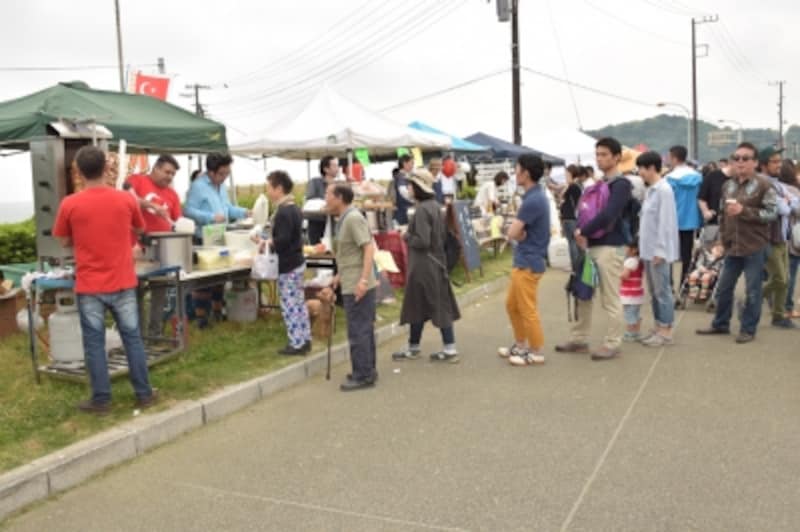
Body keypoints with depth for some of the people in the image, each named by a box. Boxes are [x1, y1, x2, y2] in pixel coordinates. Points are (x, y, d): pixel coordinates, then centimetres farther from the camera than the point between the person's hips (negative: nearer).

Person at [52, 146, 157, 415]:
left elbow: (65, 242, 4)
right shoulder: (126, 199, -4)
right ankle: (144, 394, 16)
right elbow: (138, 230, 14)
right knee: (133, 338, 10)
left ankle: (101, 400, 12)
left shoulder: (69, 204, -8)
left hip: (89, 286, -1)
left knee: (94, 343, 7)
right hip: (123, 283, 1)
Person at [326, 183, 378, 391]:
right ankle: (367, 371, 25)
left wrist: (363, 279, -29)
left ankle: (363, 375, 4)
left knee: (358, 331, -4)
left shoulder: (353, 219, -16)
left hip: (357, 286, -10)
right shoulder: (345, 219, 15)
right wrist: (341, 274, 27)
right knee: (364, 329, 16)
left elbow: (368, 248, -23)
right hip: (352, 283, 10)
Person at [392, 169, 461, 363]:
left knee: (418, 306, 3)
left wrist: (407, 236, -6)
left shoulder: (422, 210, -19)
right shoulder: (435, 206, 10)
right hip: (435, 261, 9)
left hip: (423, 265, -9)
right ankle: (449, 348, 12)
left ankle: (413, 348, 15)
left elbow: (422, 241, -24)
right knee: (440, 305, 9)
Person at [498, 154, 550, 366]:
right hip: (523, 260, 10)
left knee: (527, 309, 1)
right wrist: (521, 232, -11)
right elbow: (519, 231, 10)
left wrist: (519, 232, -1)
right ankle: (521, 345, 31)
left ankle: (537, 352, 13)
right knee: (512, 305, 19)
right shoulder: (535, 196, 10)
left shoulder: (533, 200, -22)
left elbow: (512, 233, -21)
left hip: (529, 263, -10)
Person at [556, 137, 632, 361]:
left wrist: (583, 231, -16)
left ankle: (613, 344, 9)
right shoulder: (600, 183, 16)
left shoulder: (621, 184, -11)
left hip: (610, 247, -9)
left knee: (610, 299, -1)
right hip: (593, 245, 9)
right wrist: (582, 234, -1)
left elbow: (608, 215, -24)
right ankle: (579, 339, 23)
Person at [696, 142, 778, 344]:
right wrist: (723, 238, 14)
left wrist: (744, 210, -21)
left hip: (755, 247, -6)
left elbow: (772, 213, -13)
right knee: (723, 288, 13)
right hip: (733, 246, 6)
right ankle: (720, 324, 27)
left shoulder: (764, 185, -8)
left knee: (752, 290, 2)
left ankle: (748, 329, 14)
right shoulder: (728, 185, 11)